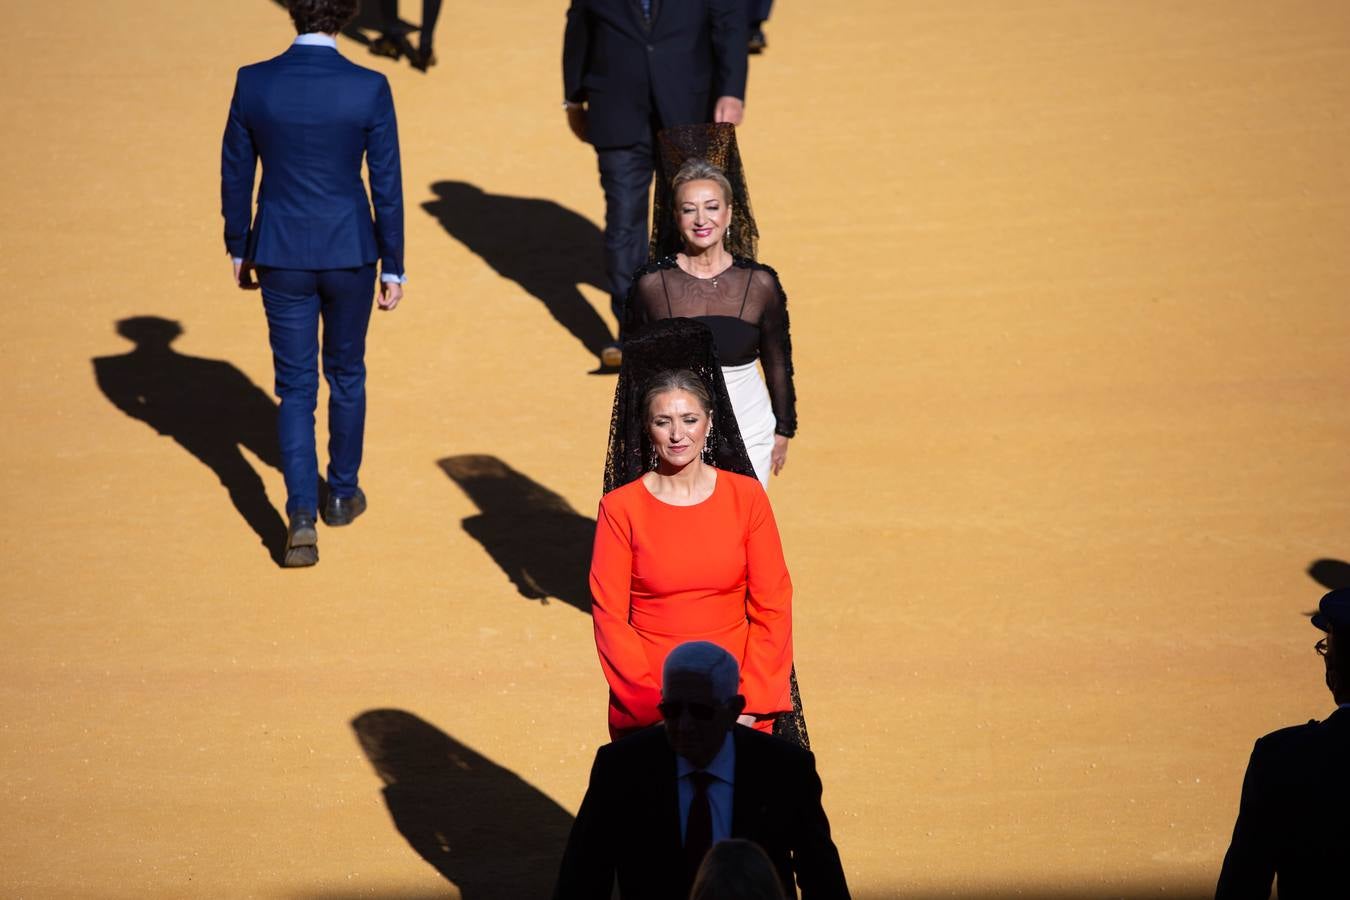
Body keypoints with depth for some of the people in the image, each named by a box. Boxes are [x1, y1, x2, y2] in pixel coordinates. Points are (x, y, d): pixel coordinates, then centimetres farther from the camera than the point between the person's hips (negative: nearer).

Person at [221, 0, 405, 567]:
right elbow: (387, 186, -8)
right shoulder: (369, 90, -13)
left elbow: (235, 175, -1)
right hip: (349, 252, 0)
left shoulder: (253, 83, -10)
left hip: (280, 255, 0)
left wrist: (239, 250, 13)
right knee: (346, 374, 21)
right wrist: (393, 266, 3)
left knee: (295, 387, 7)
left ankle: (301, 515, -8)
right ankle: (342, 493, 36)